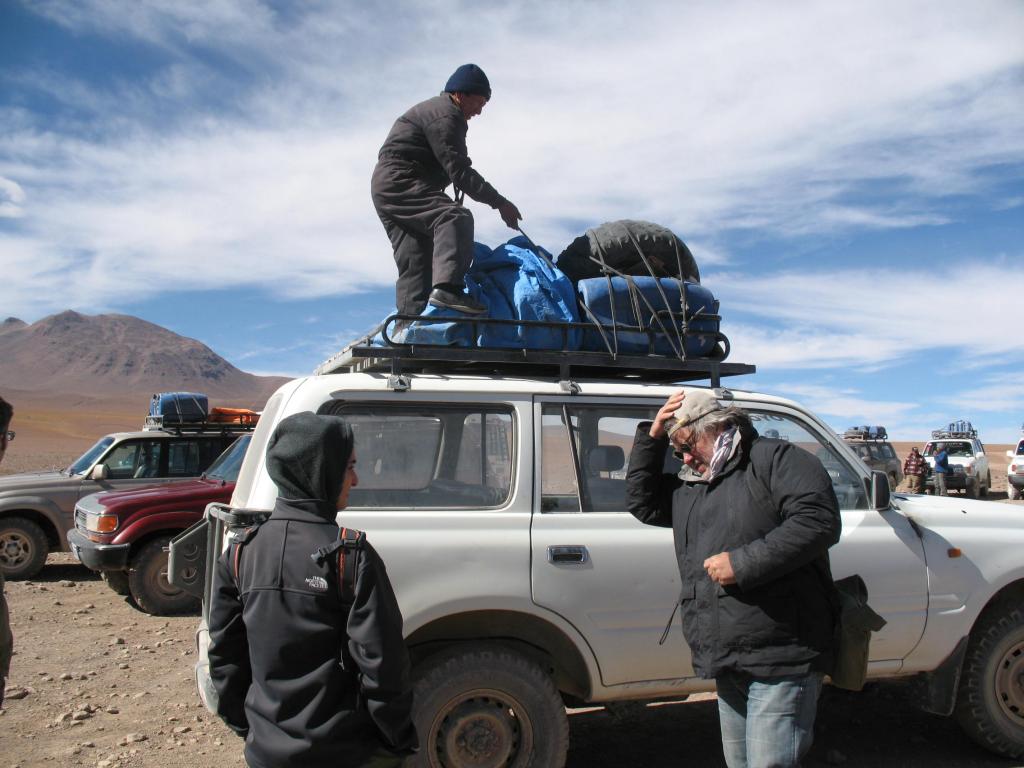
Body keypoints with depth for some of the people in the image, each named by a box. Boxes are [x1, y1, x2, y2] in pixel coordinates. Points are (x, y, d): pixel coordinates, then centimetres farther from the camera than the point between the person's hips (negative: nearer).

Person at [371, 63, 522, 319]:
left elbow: (453, 167, 29)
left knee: (415, 265, 7)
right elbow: (459, 172, -18)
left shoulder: (436, 110, 25)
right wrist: (499, 203, -19)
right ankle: (447, 287, -45)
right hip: (400, 183, -11)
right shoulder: (445, 117, -10)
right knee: (456, 217, -29)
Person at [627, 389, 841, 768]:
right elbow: (641, 501, 18)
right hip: (728, 665, 8)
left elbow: (819, 520, -19)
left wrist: (742, 563, -20)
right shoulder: (687, 485, 18)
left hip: (781, 661, -8)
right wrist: (652, 436, 8)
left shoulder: (775, 459, -7)